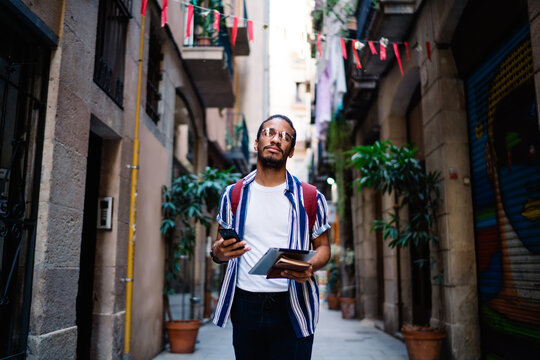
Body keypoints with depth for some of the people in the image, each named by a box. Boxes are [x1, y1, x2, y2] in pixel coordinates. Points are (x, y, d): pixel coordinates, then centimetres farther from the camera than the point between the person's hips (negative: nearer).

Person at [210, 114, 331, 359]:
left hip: (293, 308, -1)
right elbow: (220, 244, 15)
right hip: (245, 305, 2)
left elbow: (323, 247, 9)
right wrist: (217, 253, -9)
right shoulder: (233, 195, 8)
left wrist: (311, 266, -14)